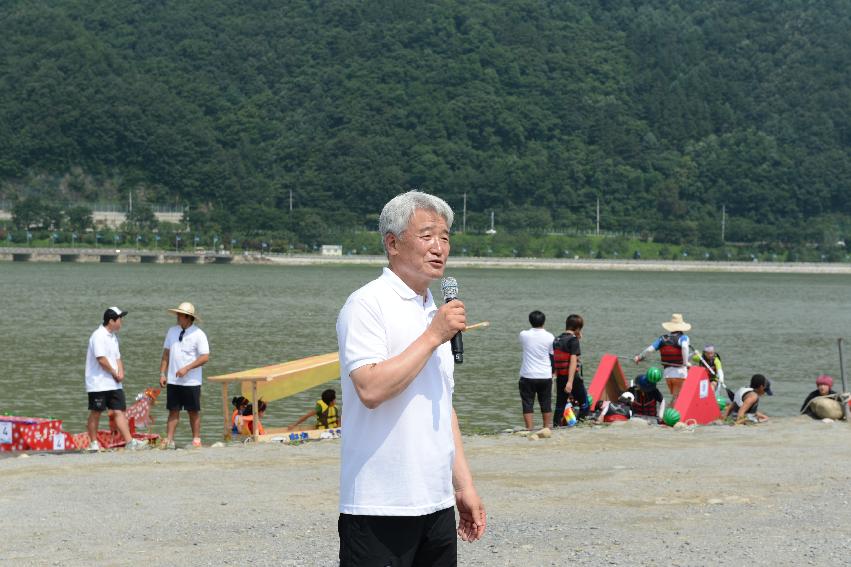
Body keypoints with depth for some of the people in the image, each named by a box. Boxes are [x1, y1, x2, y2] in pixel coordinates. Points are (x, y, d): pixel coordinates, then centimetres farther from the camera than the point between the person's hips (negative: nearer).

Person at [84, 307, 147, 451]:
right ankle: (93, 443, 12)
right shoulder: (98, 336, -14)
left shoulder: (113, 336, 15)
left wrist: (120, 373, 1)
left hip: (114, 383, 8)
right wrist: (115, 373, -10)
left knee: (119, 411, 1)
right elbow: (101, 359, -20)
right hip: (99, 383, -8)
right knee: (96, 413, 2)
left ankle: (130, 442, -5)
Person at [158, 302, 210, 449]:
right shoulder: (172, 331, 8)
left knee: (193, 412, 4)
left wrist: (186, 368, -17)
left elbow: (205, 357, -11)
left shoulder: (198, 334, -7)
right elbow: (166, 354, 12)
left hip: (191, 381, -4)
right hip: (173, 380, 4)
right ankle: (169, 441, 2)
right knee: (173, 411, 3)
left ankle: (196, 440, 14)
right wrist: (162, 373, 5)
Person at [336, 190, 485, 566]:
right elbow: (371, 389, -22)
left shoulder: (436, 312, 18)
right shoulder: (367, 305, -8)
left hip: (437, 504, 8)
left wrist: (464, 485, 18)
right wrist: (433, 336, -15)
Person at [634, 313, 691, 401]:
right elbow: (684, 347, -27)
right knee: (676, 398, 0)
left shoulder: (663, 338, 8)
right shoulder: (682, 337, -5)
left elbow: (649, 349, 2)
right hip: (679, 372, -5)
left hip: (667, 372, 5)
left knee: (675, 397, 20)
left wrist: (639, 357, 17)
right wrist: (685, 363, -25)